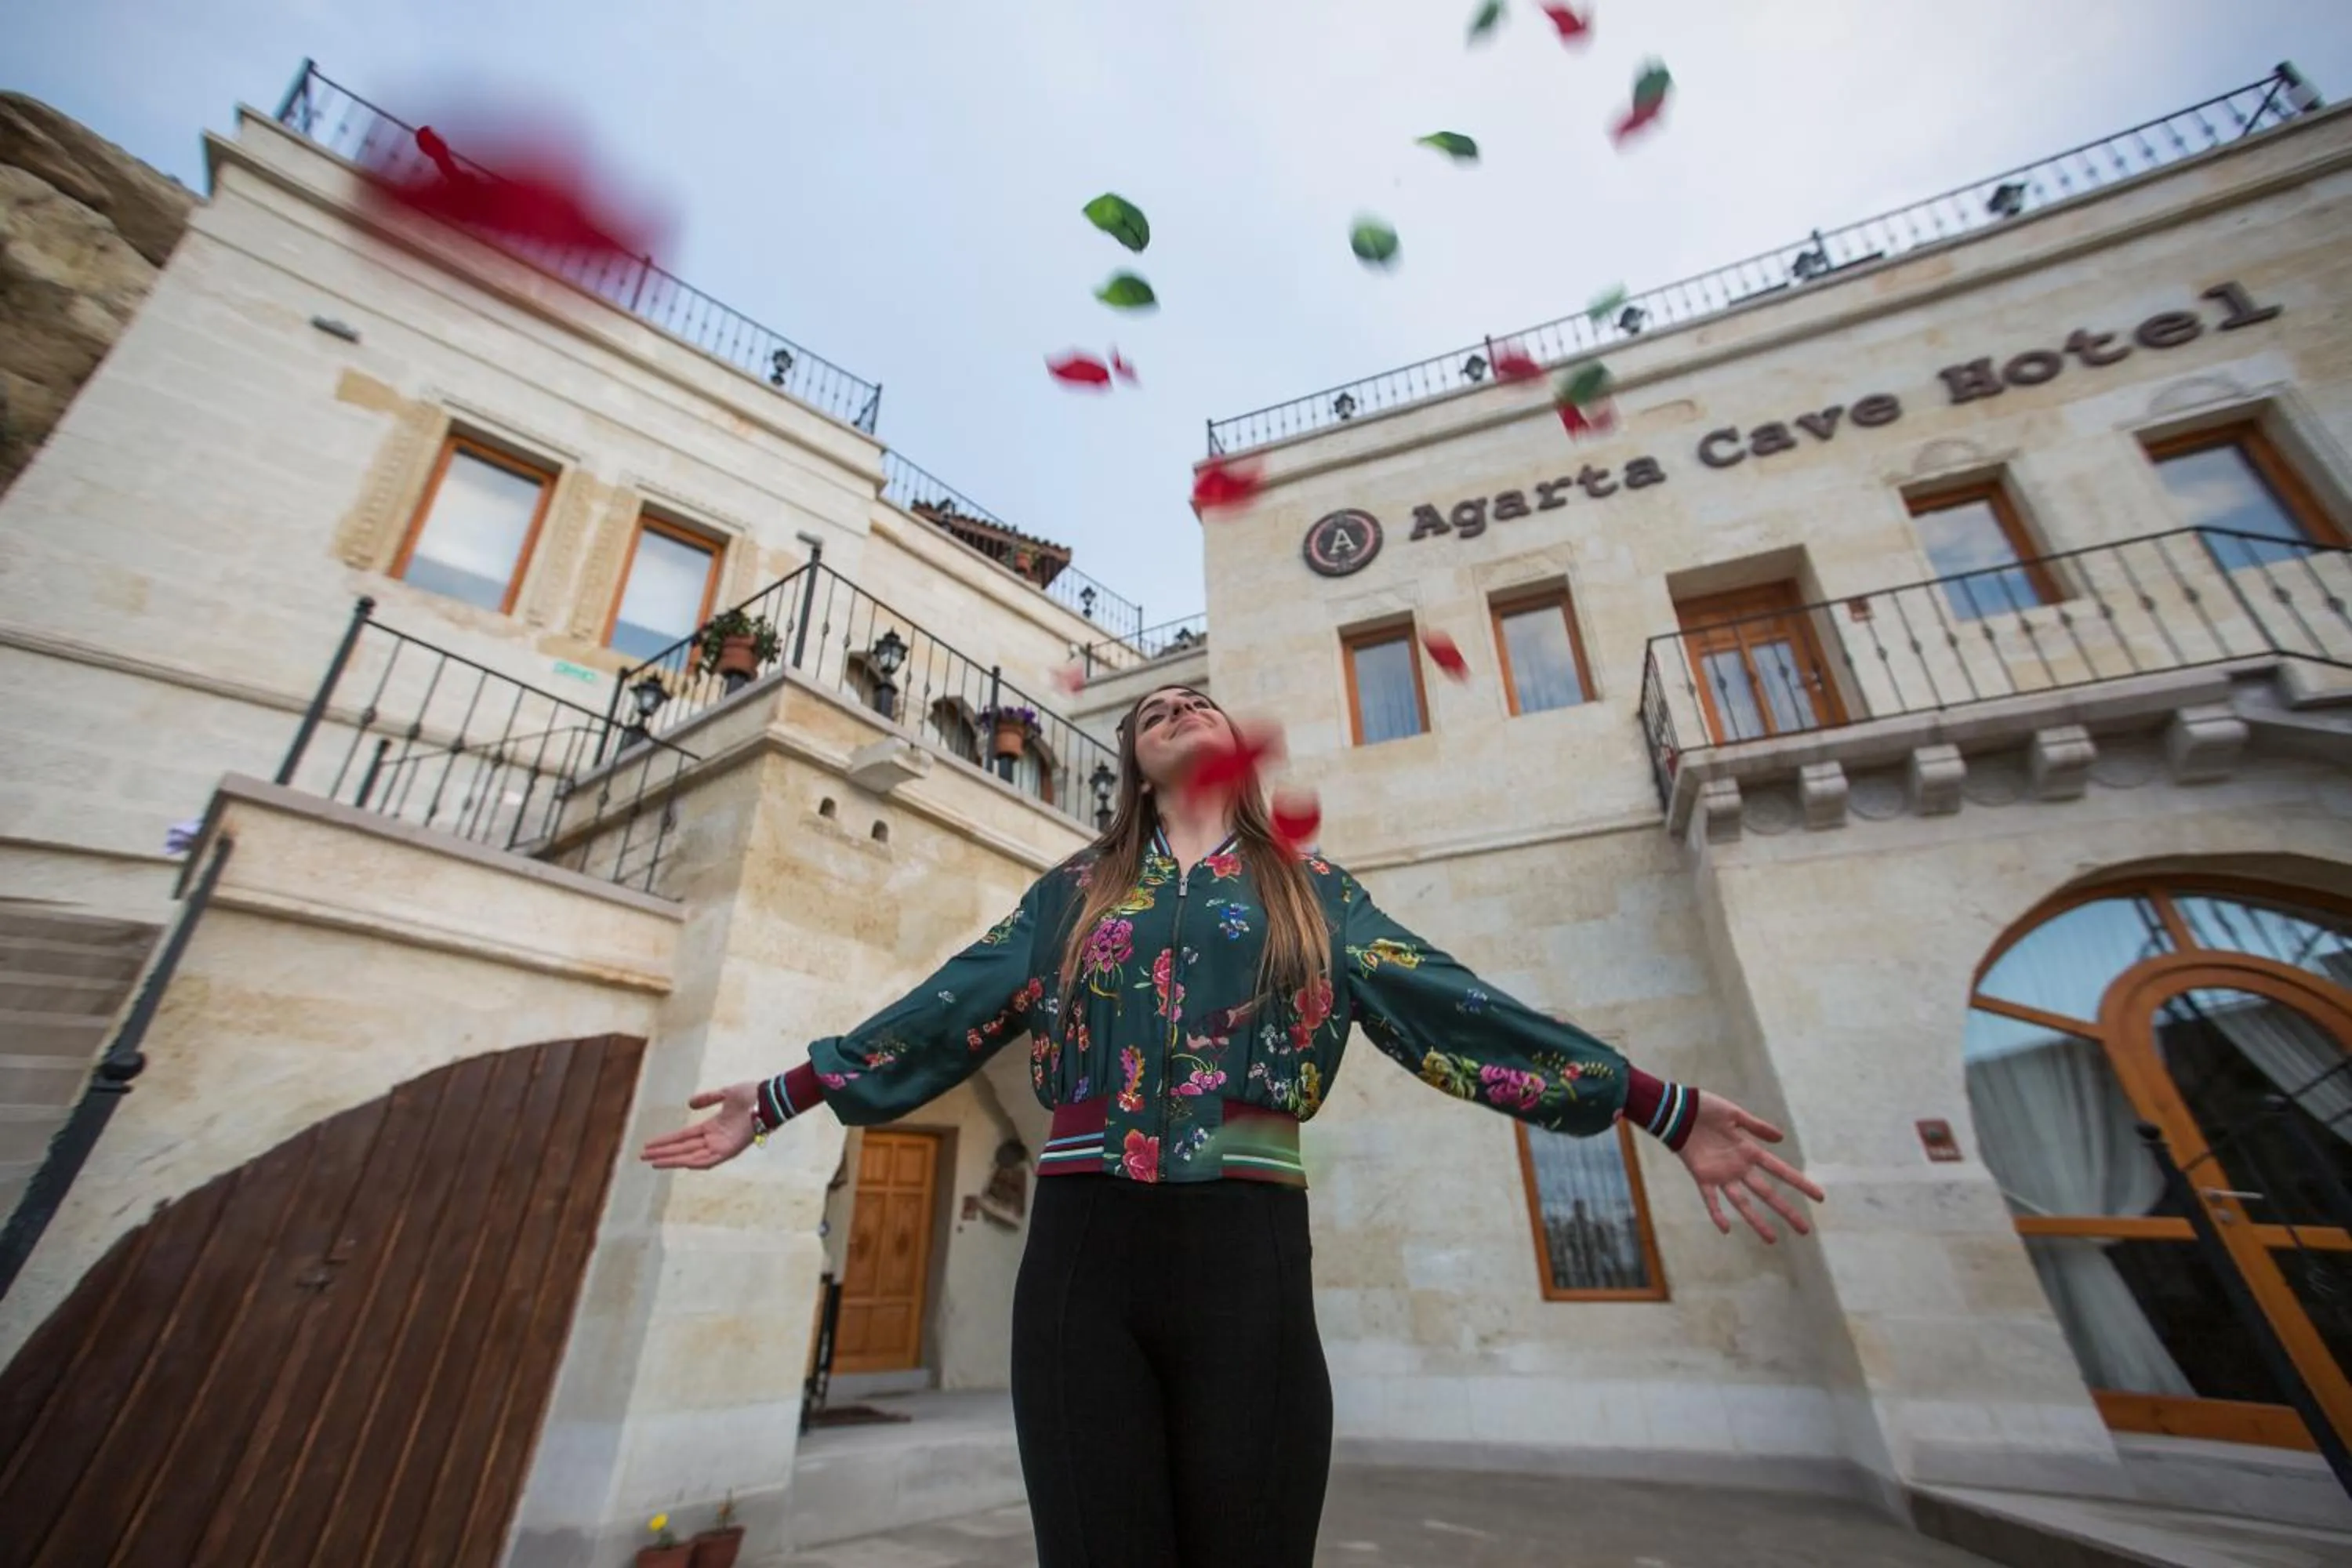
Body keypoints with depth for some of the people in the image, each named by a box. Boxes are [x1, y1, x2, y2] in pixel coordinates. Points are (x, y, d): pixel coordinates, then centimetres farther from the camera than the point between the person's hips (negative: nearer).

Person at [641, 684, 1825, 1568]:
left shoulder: (1315, 893, 11)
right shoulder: (1073, 892, 13)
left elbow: (1451, 1009, 5)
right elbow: (943, 1014, 12)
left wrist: (1666, 1112, 1)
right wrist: (774, 1102, 12)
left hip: (1247, 1251, 0)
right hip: (1083, 1247, 1)